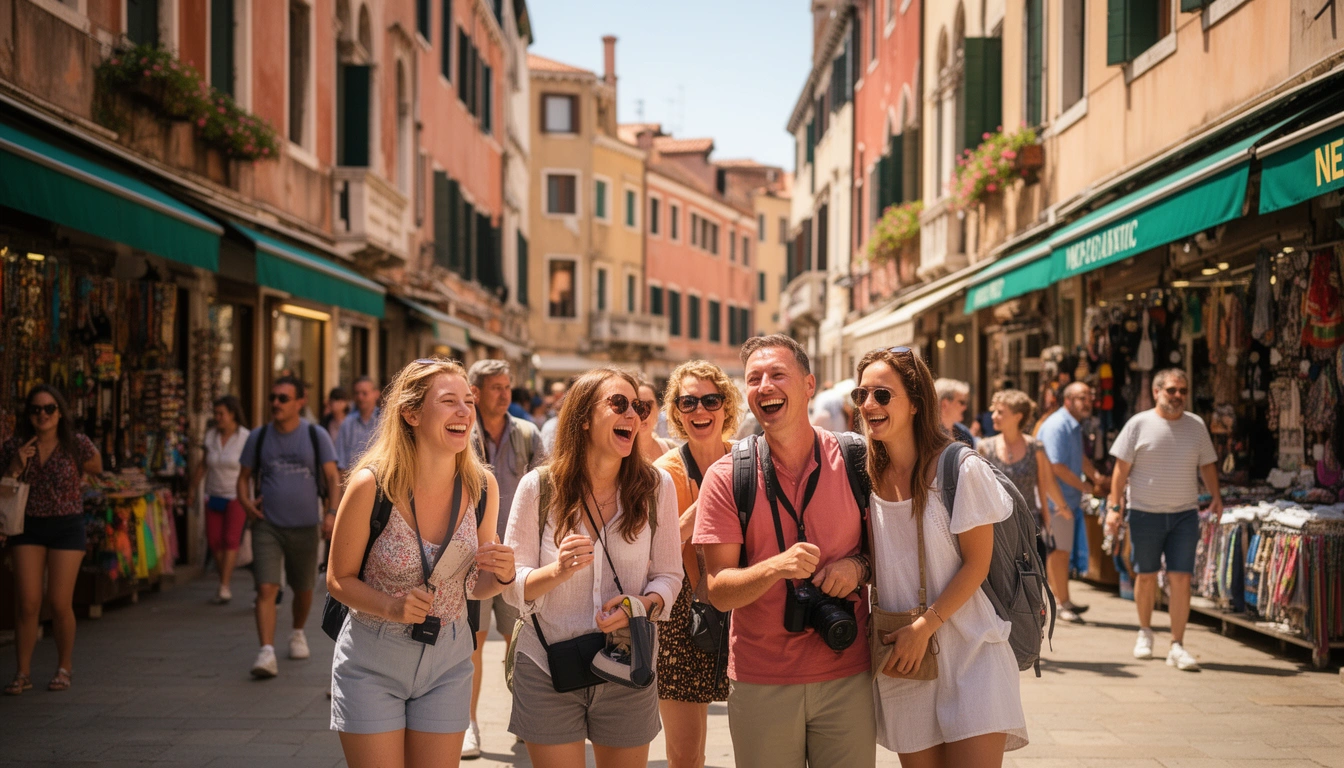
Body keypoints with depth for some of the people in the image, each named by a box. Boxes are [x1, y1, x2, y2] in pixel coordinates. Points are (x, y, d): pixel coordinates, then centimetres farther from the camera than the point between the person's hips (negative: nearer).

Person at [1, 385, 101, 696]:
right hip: (27, 527, 2)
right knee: (27, 603, -4)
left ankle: (65, 667, 17)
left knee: (60, 603, -2)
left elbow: (96, 468, 13)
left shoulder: (77, 444, -6)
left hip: (67, 527, -2)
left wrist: (67, 482, 4)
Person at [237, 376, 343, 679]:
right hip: (267, 525, 0)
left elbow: (332, 477, -3)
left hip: (305, 526, 0)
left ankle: (298, 633, 42)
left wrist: (333, 512, -18)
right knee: (266, 588, -15)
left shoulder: (316, 436, 0)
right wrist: (246, 501, -8)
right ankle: (266, 653, -21)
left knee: (303, 589, 14)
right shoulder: (258, 437, 3)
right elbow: (244, 476, 12)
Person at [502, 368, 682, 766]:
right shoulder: (539, 487, -6)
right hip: (548, 672, -1)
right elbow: (511, 585, -4)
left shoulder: (656, 486, -3)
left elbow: (668, 575, 3)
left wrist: (643, 605, -19)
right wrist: (557, 571, -25)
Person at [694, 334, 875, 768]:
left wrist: (860, 566, -12)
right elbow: (719, 591, -7)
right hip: (760, 680, 0)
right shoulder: (726, 477, -4)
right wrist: (776, 567, -25)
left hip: (847, 676, 1)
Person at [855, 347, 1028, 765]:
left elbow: (976, 564, -9)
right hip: (903, 659, 5)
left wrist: (924, 627, -15)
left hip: (968, 651, -4)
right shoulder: (868, 477, 5)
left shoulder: (962, 470, -10)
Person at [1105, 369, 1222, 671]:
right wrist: (1114, 505, -6)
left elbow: (1207, 464, 15)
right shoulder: (1139, 424, -2)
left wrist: (1216, 496, 0)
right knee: (1146, 576, 10)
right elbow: (1122, 468, -1)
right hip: (1145, 513, -1)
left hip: (1185, 514, 2)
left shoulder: (1196, 425, 7)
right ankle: (1145, 632, 31)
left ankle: (1177, 647, -1)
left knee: (1181, 579, -5)